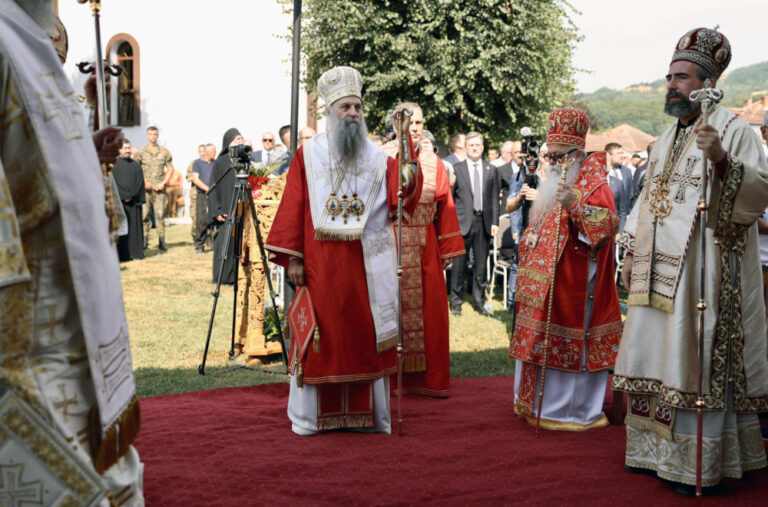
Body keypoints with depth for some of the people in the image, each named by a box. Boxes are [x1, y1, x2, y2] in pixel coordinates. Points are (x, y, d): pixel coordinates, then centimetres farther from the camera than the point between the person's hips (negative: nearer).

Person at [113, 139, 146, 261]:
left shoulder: (136, 165, 14)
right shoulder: (114, 165, 5)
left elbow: (140, 182, 4)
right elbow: (113, 183, -4)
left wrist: (131, 195, -9)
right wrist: (124, 196, -13)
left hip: (134, 201, 3)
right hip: (119, 201, -3)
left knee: (135, 226, 2)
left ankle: (136, 252, 5)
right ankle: (122, 254, -4)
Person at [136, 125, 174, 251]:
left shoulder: (164, 152, 9)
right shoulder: (141, 152, 7)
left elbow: (170, 169, 10)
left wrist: (164, 183, -3)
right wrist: (143, 182, -5)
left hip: (160, 188, 0)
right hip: (145, 188, 0)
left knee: (160, 214, -5)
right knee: (144, 214, -2)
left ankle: (161, 241, -2)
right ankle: (145, 238, 8)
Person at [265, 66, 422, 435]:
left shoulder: (377, 158, 9)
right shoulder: (308, 155, 6)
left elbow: (405, 192, -8)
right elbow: (294, 207, 2)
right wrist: (293, 257, -5)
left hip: (365, 267, 1)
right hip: (320, 265, -1)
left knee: (365, 335, 5)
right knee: (321, 335, 3)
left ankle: (366, 413, 16)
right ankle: (310, 415, 15)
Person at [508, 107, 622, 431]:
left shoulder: (594, 185, -8)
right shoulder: (552, 185, 19)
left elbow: (609, 225, -23)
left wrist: (575, 205, -33)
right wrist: (529, 239, 14)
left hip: (573, 283, -9)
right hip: (542, 283, 9)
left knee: (569, 345, -4)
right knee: (538, 340, 12)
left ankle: (573, 409, 8)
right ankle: (537, 402, 24)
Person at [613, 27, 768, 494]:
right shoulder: (669, 137, 18)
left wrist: (722, 160, -34)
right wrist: (632, 254, 17)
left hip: (703, 271, -7)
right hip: (658, 272, 8)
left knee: (698, 360, -5)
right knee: (658, 357, 11)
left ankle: (698, 464, 5)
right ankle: (657, 449, 22)